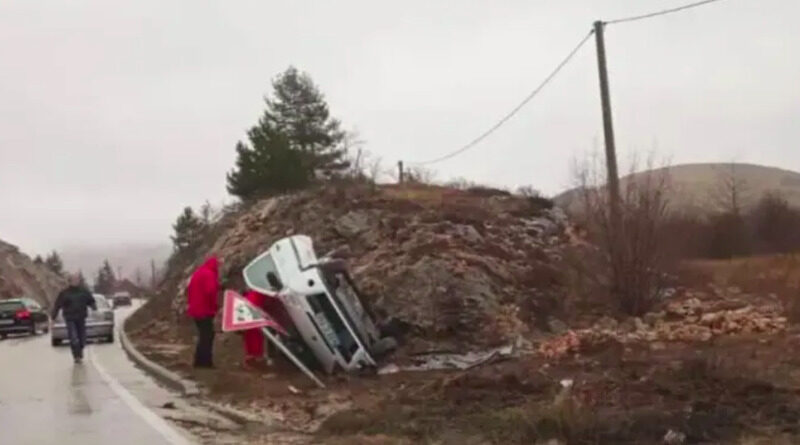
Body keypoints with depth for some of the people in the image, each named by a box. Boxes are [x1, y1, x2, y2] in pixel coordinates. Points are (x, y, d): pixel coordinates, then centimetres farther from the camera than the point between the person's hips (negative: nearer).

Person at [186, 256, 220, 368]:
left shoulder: (197, 273, 17)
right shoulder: (209, 274, -13)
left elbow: (189, 290, 20)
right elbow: (210, 292, -24)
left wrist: (191, 303, 20)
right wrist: (213, 306, -10)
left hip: (196, 310, 9)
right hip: (205, 310, -9)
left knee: (203, 336, 15)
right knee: (207, 335, -7)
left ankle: (200, 360, 15)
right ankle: (205, 361, -9)